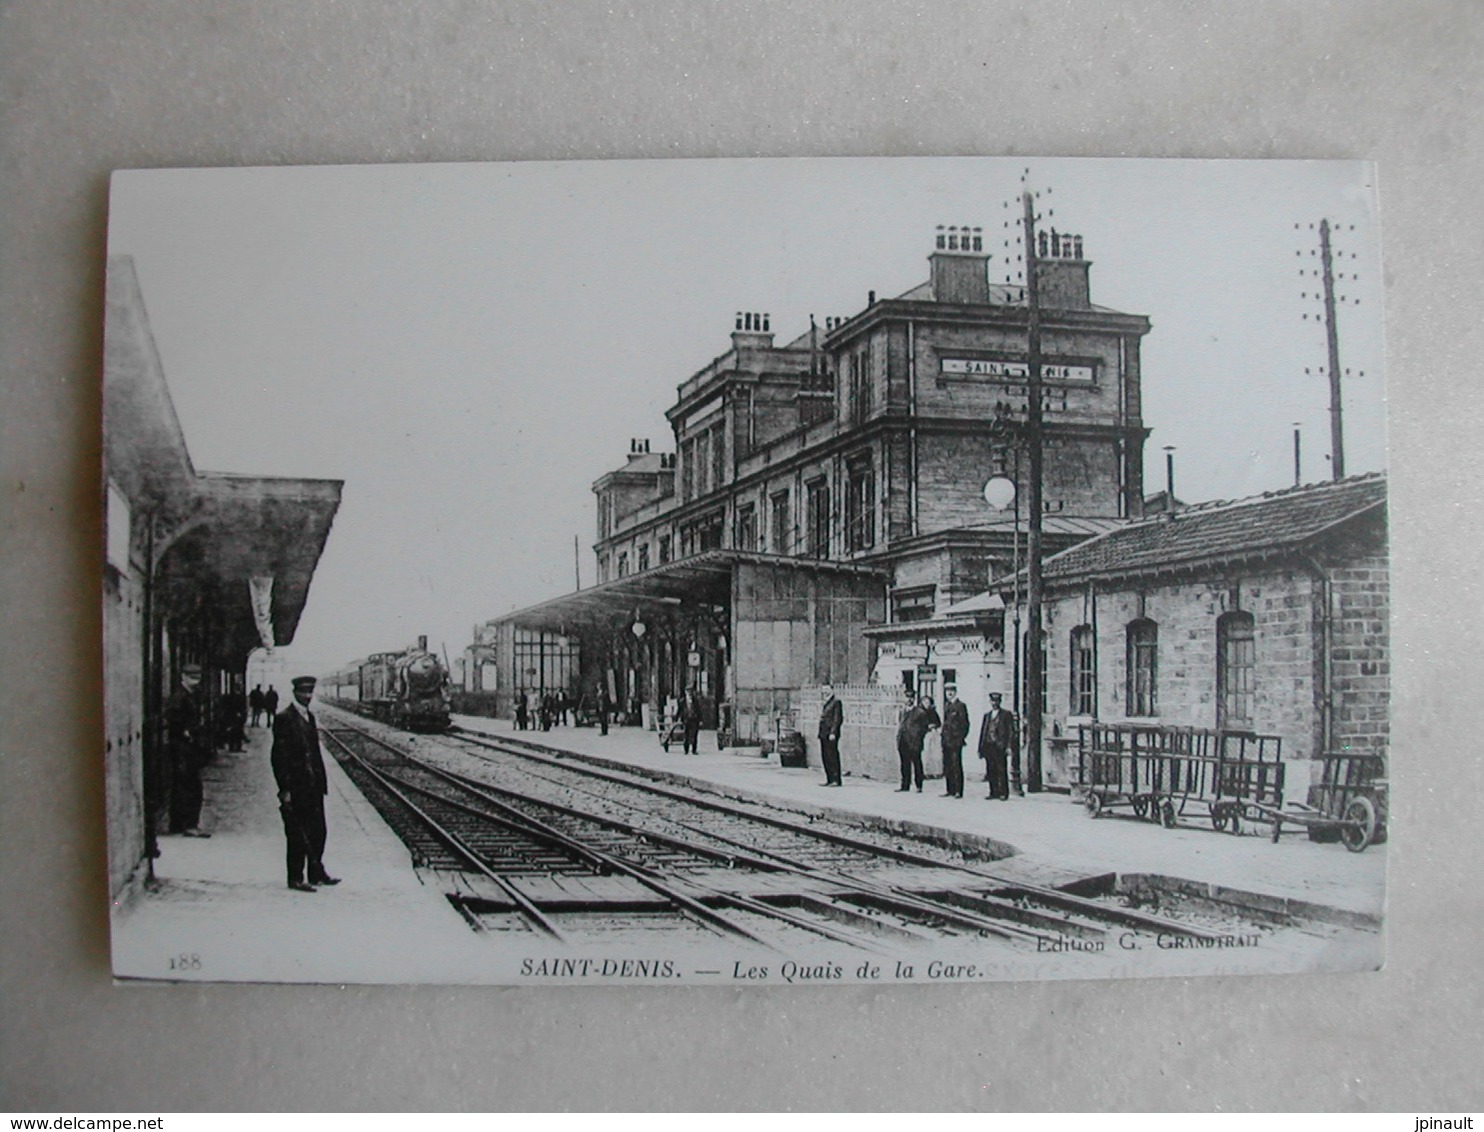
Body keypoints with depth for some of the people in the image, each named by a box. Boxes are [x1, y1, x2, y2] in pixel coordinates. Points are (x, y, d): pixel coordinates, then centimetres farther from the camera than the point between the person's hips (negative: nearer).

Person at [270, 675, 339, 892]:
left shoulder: (309, 716, 14)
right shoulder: (284, 718, -11)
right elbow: (279, 756, -15)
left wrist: (322, 782, 12)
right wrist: (285, 790, -18)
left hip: (313, 785, 8)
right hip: (296, 788, -8)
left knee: (318, 831, 12)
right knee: (297, 834, 0)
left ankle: (317, 873, 22)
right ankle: (295, 879, 8)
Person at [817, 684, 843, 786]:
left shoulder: (836, 702, -8)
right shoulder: (826, 702, 20)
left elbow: (838, 719, -13)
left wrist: (833, 733, -19)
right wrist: (820, 733, 16)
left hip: (831, 734, -9)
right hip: (824, 734, 9)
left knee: (833, 756, -7)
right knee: (825, 757, 10)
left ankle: (836, 780, -4)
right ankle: (829, 779, 16)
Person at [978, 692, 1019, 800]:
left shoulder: (1006, 714, 5)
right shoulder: (987, 715, 19)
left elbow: (1011, 731, -1)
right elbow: (983, 731, 19)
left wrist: (1009, 747, -10)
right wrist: (980, 748, 13)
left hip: (1000, 746, -5)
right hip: (988, 746, 5)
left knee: (1001, 770, -7)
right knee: (991, 771, 3)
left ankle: (1003, 793, -3)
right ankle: (994, 792, 8)